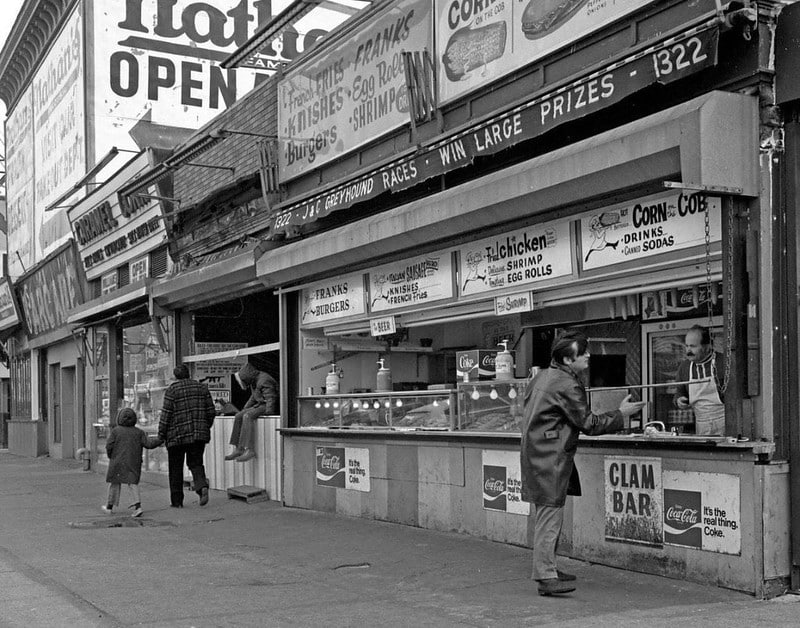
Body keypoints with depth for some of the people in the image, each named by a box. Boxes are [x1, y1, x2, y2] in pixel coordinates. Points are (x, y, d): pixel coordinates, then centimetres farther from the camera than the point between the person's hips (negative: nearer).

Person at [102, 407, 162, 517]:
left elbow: (109, 446, -7)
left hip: (118, 462, -1)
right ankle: (138, 506, -16)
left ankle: (110, 506, 23)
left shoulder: (115, 431, -4)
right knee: (132, 483, 1)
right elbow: (148, 443, -3)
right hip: (134, 463, 1)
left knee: (114, 483, 12)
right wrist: (159, 441, 12)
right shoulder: (139, 432, 2)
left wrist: (110, 456, 11)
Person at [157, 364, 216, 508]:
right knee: (196, 463, 11)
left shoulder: (172, 390, -6)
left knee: (175, 468, 9)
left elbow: (166, 414, -9)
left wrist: (161, 434, 0)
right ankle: (202, 486, -18)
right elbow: (211, 411, 7)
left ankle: (177, 500, 11)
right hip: (199, 434, 3)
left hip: (177, 435, -3)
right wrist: (206, 427, 20)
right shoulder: (202, 387, 7)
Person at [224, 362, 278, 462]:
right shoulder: (254, 381, 10)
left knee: (248, 416, -28)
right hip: (261, 404, 10)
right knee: (239, 416, -2)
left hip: (269, 407, -10)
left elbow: (271, 399, -25)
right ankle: (237, 449, -7)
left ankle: (250, 450, -33)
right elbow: (254, 397, 23)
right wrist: (244, 409, 17)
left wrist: (268, 413, -29)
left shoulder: (264, 381, -20)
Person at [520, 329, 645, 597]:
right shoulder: (567, 385, -16)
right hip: (550, 458, -10)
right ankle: (546, 577, -5)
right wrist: (620, 414, -1)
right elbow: (588, 423, -12)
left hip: (535, 452, 10)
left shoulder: (542, 376, 13)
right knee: (550, 515, -7)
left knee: (545, 515, 15)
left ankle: (546, 569, 23)